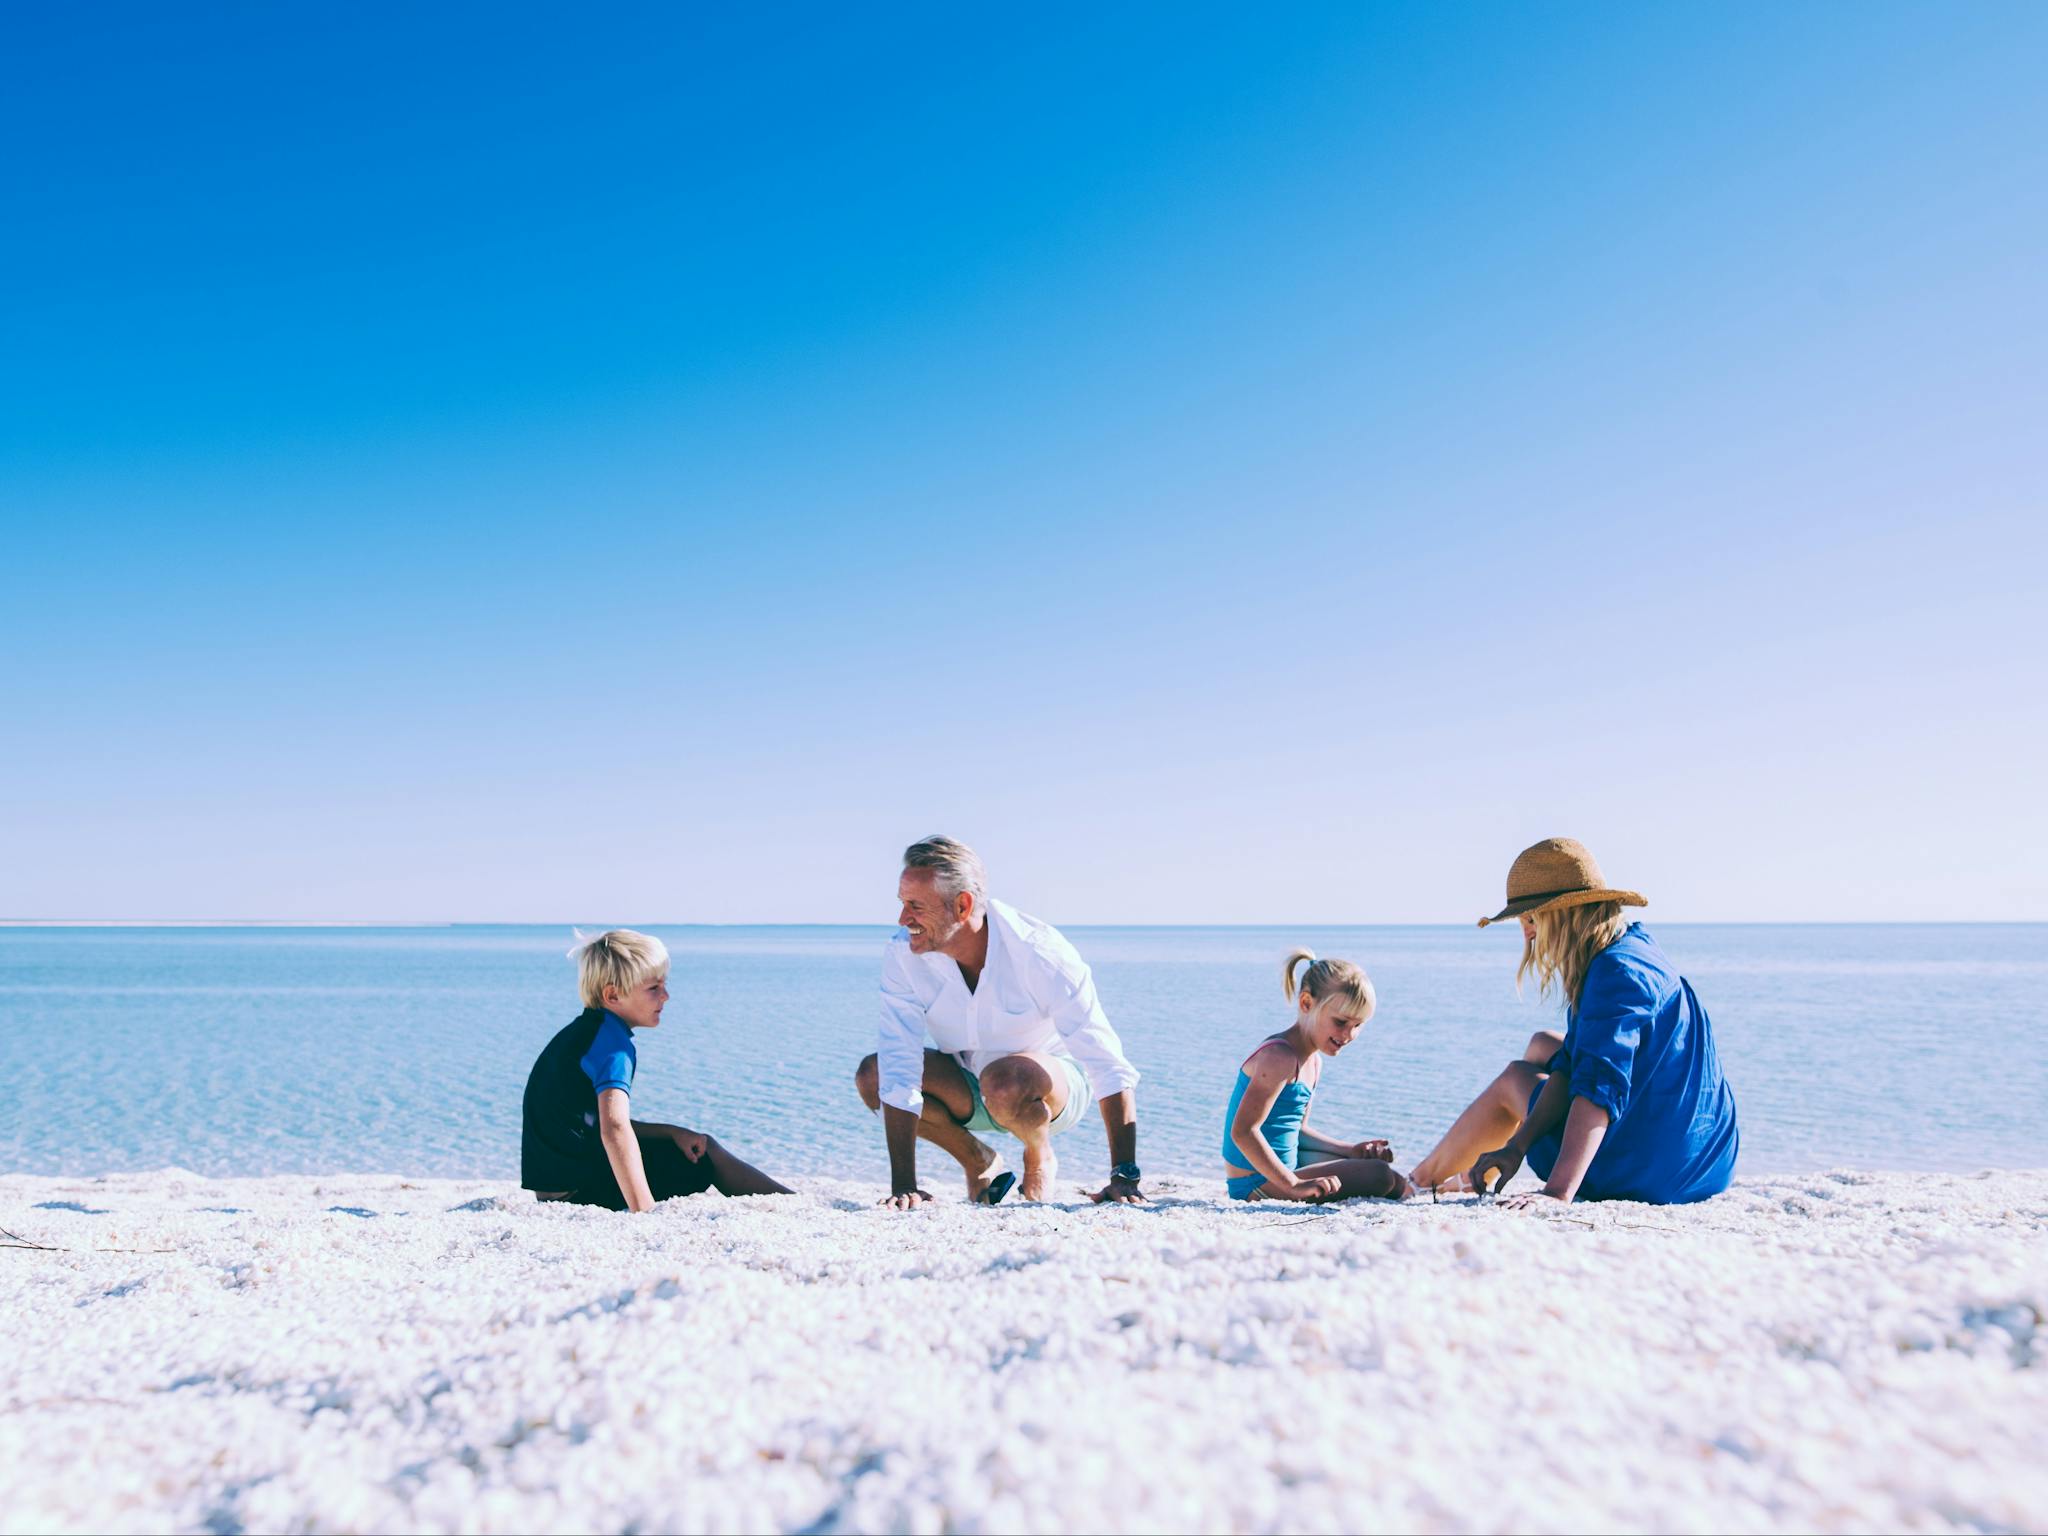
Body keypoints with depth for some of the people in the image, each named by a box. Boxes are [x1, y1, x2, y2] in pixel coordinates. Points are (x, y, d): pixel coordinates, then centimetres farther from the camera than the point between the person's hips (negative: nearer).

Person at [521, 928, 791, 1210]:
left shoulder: (581, 1032, 11)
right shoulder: (613, 1041, -20)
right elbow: (614, 1128, -35)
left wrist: (672, 1133, 5)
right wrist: (645, 1211, -40)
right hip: (579, 1189, -10)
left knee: (700, 1146, 21)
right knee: (708, 1156, 1)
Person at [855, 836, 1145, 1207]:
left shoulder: (1040, 953, -30)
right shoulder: (902, 956, -22)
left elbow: (1109, 1067, -29)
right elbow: (900, 1071, -25)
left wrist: (1124, 1176, -34)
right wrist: (903, 1186, -32)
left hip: (1053, 1083, -4)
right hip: (967, 1092, 4)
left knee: (1004, 1081, -38)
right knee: (871, 1076, -22)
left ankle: (1040, 1157, -2)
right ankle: (980, 1162, 2)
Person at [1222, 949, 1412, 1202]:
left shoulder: (1313, 1061, 11)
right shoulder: (1280, 1057, -21)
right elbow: (1243, 1131, -28)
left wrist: (1351, 1150, 8)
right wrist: (1293, 1186, -30)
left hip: (1287, 1164, 11)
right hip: (1257, 1184, -11)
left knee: (1372, 1161, 25)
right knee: (1379, 1177, -15)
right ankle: (1412, 1196, 11)